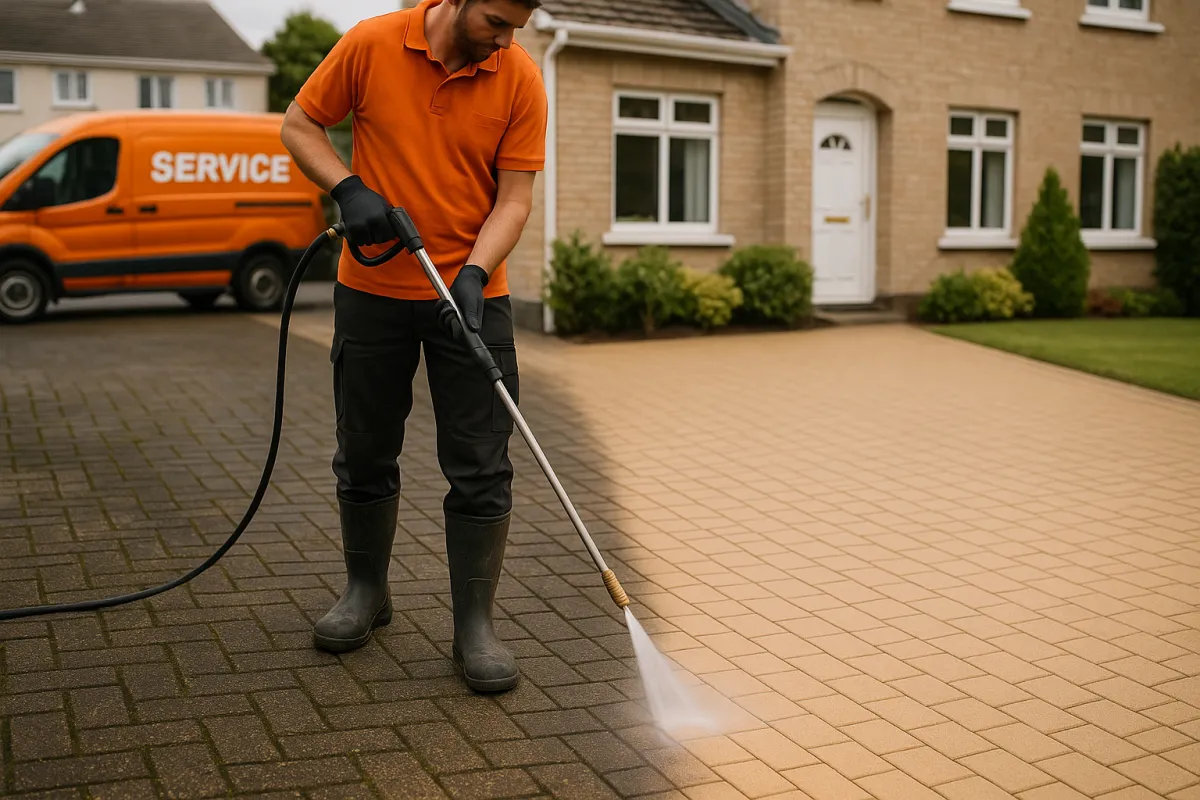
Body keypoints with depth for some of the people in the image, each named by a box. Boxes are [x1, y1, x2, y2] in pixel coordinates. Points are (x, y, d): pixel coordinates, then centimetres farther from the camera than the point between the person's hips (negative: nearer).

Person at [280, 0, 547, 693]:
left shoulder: (521, 79, -7)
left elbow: (514, 197, -8)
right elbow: (300, 124, 3)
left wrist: (472, 275, -23)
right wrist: (350, 188, -14)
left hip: (472, 293, 0)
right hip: (373, 289, 1)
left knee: (481, 467, -3)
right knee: (365, 454, 11)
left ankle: (475, 624, 8)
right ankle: (366, 591, 31)